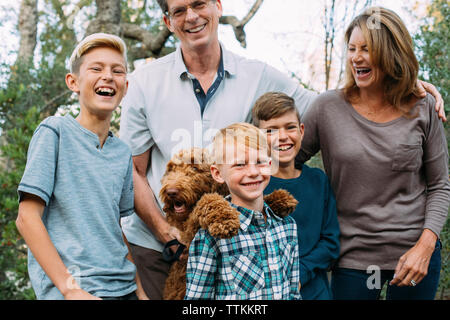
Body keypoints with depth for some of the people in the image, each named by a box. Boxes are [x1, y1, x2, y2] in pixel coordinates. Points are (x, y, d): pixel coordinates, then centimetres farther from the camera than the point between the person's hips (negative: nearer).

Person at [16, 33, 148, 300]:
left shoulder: (123, 152, 9)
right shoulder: (55, 131, -6)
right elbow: (27, 218, -10)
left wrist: (138, 288, 6)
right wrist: (70, 288, -16)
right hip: (67, 288, -5)